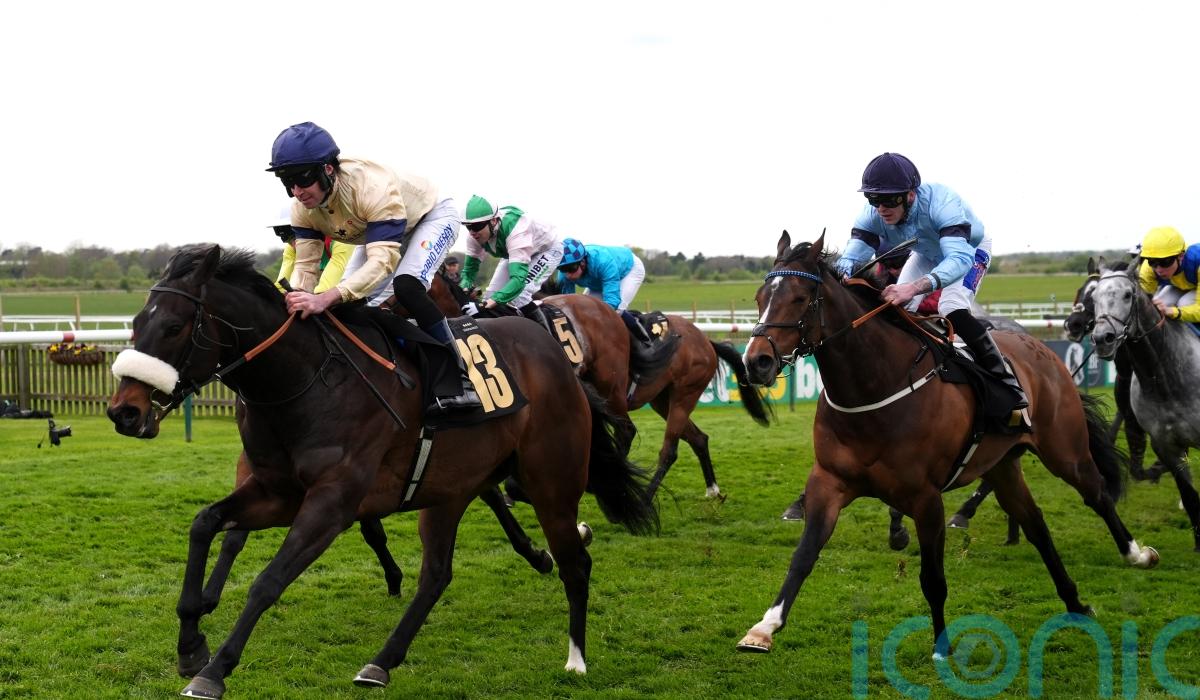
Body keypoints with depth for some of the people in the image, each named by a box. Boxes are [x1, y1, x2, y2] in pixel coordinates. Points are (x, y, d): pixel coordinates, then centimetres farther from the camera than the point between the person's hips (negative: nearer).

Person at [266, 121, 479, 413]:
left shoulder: (372, 187, -43)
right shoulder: (303, 209, -22)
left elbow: (383, 260, -50)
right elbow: (305, 264, -19)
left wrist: (325, 299, -63)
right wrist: (293, 300, -42)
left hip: (433, 217, -7)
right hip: (376, 230, 8)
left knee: (406, 285, -33)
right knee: (346, 304, -4)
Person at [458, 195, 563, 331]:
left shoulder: (515, 229, -44)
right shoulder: (476, 236, -23)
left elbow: (519, 278, -50)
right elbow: (470, 268, -10)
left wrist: (495, 300, -65)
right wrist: (464, 289, -33)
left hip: (547, 248, -7)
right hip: (515, 252, 7)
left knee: (518, 296, -26)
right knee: (491, 294, -5)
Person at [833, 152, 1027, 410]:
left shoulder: (941, 203, -45)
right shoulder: (872, 215, -30)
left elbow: (959, 259, -58)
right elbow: (851, 256, -35)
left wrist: (913, 287, -75)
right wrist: (842, 276, -62)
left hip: (971, 249, -6)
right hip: (927, 253, 6)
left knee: (952, 309, -29)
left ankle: (1004, 378, -18)